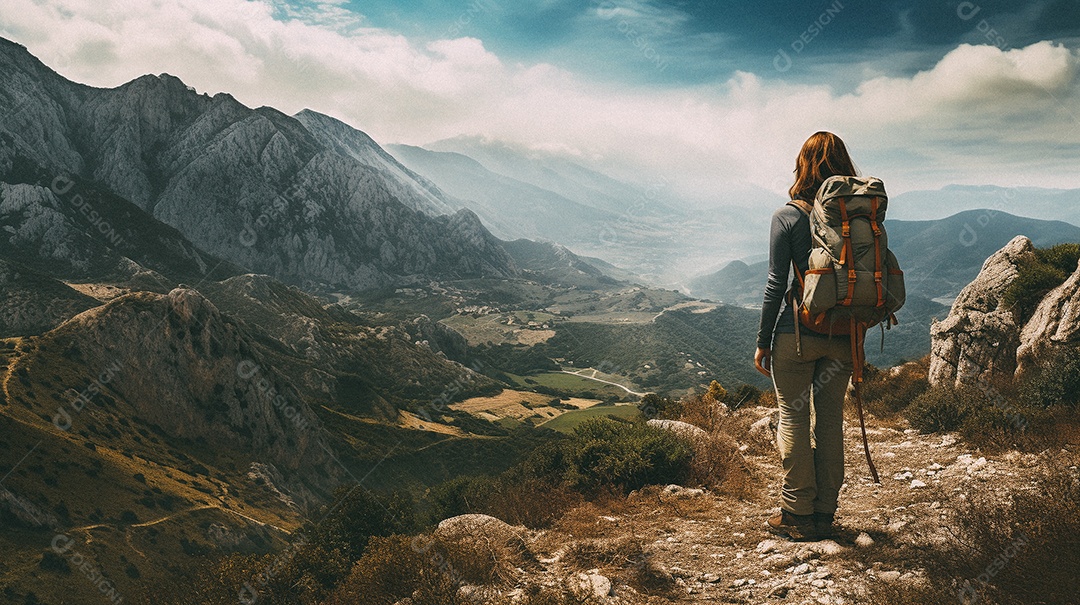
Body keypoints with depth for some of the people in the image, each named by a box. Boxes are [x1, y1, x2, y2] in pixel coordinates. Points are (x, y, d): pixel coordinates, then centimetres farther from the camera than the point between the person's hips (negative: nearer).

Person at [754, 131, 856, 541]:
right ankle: (824, 514, 22)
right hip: (843, 336, 4)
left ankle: (797, 515, 11)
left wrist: (762, 342, -2)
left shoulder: (787, 217, -8)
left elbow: (776, 285, -9)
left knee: (793, 420, 5)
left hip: (796, 335, -4)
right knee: (830, 422, 12)